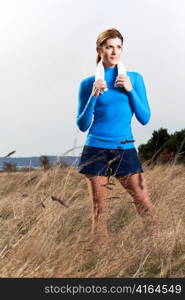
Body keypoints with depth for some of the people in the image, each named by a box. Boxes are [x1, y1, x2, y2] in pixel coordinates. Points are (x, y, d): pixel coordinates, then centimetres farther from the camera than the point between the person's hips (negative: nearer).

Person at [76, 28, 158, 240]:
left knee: (145, 204, -5)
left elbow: (144, 118, 3)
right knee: (100, 209, 2)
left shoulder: (134, 78, 7)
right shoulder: (88, 84, 3)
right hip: (96, 151, -1)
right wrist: (93, 96, -11)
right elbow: (82, 125, 2)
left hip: (125, 150, 1)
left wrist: (130, 90, -8)